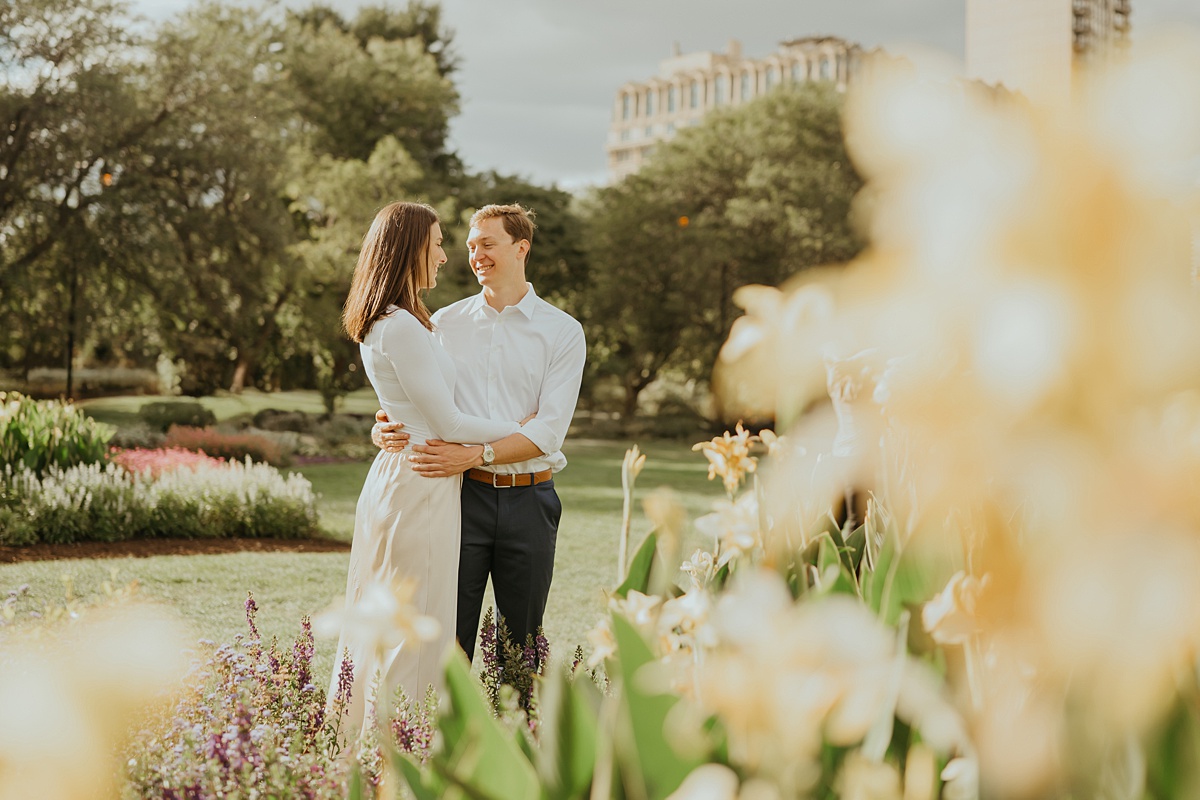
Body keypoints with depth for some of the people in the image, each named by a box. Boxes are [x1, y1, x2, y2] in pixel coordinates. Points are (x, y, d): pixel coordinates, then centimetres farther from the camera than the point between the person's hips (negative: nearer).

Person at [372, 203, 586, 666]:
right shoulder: (444, 324, 10)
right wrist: (385, 428, -12)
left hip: (529, 500, -1)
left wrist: (475, 455, -19)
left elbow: (550, 429, -8)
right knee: (449, 635, -1)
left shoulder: (563, 332, 2)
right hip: (462, 494, 1)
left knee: (522, 640, 8)